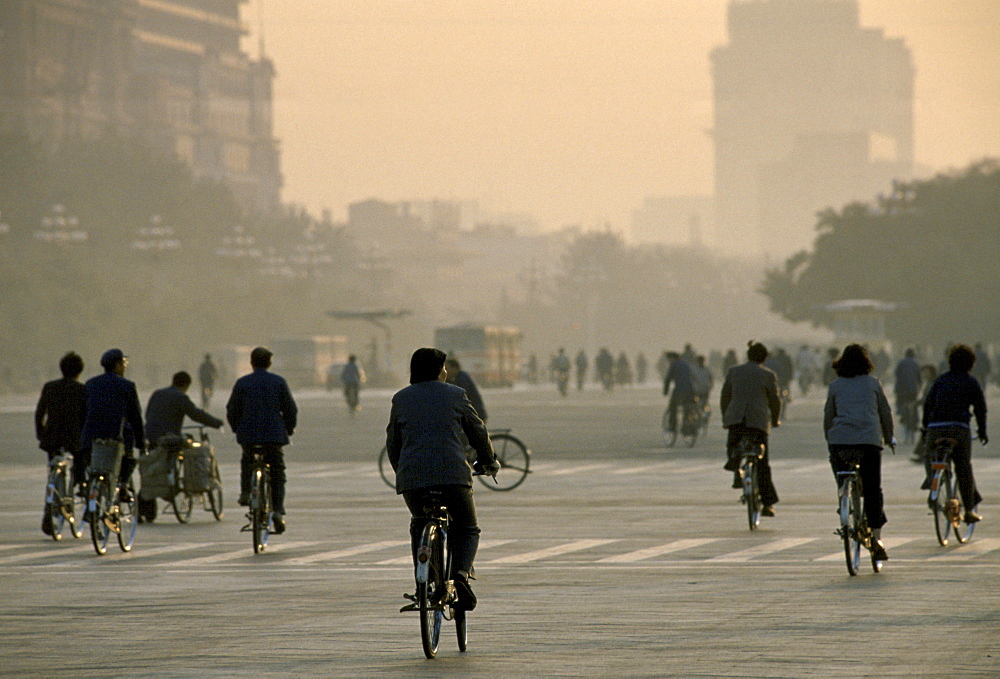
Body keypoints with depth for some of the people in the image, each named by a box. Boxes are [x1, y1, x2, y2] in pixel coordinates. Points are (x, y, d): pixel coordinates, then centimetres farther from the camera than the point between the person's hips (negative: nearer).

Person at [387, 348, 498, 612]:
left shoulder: (401, 399, 15)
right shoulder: (455, 395, 10)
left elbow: (392, 443, 21)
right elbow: (478, 431, 17)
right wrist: (489, 461, 34)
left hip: (412, 475, 2)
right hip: (453, 473, -2)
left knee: (419, 527, 26)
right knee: (467, 529, 13)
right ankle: (460, 574, -15)